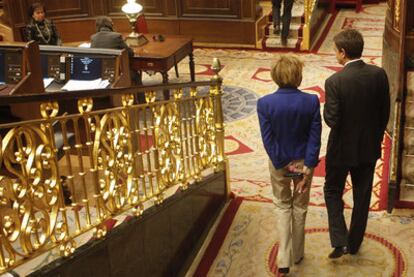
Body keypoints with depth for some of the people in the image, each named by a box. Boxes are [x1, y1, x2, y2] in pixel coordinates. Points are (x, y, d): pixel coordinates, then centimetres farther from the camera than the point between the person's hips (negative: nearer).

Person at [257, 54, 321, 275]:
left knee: (282, 206, 18)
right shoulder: (311, 102, -17)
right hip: (304, 161, 0)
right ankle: (297, 254, 36)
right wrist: (307, 170, -11)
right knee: (299, 207, 20)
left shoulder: (264, 103, -18)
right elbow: (315, 139, -15)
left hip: (279, 163, 0)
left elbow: (268, 140, -15)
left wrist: (284, 165, -8)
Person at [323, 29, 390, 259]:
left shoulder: (335, 82, -23)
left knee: (333, 191, 17)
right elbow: (385, 113, 0)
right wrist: (376, 137, 13)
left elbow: (332, 120, -22)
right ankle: (355, 243, 32)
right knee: (362, 195, 18)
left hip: (342, 149, -4)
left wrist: (327, 107, -1)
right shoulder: (379, 74, -9)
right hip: (370, 147, 4)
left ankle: (340, 241, 7)